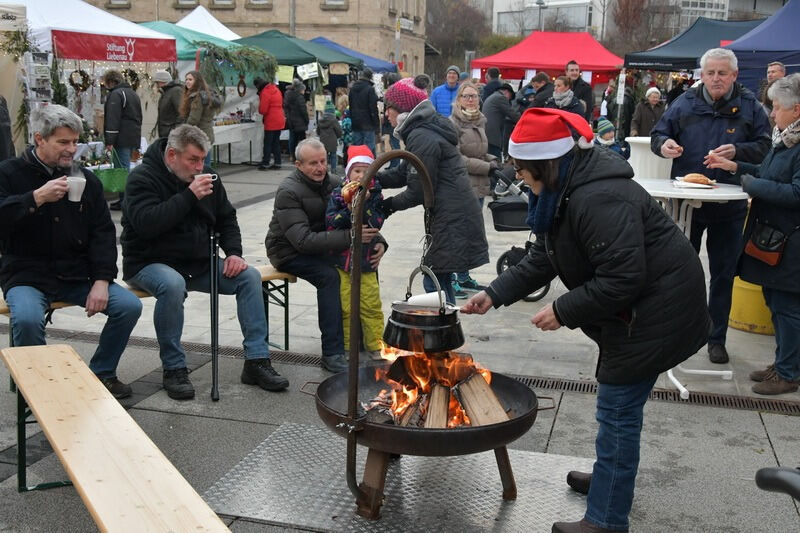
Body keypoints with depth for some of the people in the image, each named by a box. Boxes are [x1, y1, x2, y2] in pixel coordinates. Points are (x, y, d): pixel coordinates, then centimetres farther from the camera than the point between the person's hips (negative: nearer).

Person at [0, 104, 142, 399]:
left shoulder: (86, 179, 9)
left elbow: (103, 233, 6)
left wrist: (102, 280, -7)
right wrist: (37, 198, -27)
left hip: (78, 275, 4)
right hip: (26, 275, -3)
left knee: (129, 306, -15)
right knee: (27, 318, -34)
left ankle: (102, 372, 7)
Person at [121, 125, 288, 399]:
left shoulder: (206, 175, 8)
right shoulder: (143, 178, -11)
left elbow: (226, 218, 16)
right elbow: (146, 223, -28)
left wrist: (234, 252, -2)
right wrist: (188, 196, -28)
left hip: (199, 263, 6)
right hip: (150, 263, -6)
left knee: (249, 276, -12)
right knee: (173, 284, -39)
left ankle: (257, 361, -9)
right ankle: (173, 368, -22)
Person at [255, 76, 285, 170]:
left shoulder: (265, 92, -15)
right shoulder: (276, 89, 11)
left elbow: (262, 110, -17)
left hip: (271, 122, -8)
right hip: (279, 121, 8)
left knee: (267, 143, 0)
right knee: (276, 143, 12)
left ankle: (265, 163, 3)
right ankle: (277, 163, 13)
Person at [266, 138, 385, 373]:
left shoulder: (332, 184, 0)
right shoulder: (288, 192, -21)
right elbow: (304, 240, -32)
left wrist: (378, 241, -19)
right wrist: (349, 237, -39)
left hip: (318, 246, 7)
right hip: (289, 252, -6)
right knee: (329, 275, -32)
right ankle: (332, 354, -30)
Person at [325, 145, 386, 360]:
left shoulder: (375, 195, 3)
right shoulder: (337, 195, 1)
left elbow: (376, 224, -9)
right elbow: (330, 223, -9)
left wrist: (365, 204, -19)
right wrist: (349, 209, -19)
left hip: (366, 260, 0)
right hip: (342, 258, 0)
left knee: (371, 305, 4)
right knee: (346, 306, 4)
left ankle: (375, 346, 16)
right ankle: (347, 346, 16)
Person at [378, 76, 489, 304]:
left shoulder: (422, 138, -18)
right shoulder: (426, 130, 15)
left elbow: (418, 191, -16)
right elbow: (402, 173, 16)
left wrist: (388, 205, -2)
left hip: (452, 222, -10)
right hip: (457, 218, 10)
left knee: (433, 281, -5)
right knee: (440, 280, 16)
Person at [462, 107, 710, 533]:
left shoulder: (597, 198, -29)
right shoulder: (562, 193, 4)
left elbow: (622, 277, -31)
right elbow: (541, 260, 9)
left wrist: (563, 311, -23)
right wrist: (493, 295, 2)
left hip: (655, 308, -11)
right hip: (632, 306, 11)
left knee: (618, 409, -4)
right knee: (619, 404, 24)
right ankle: (611, 478, 44)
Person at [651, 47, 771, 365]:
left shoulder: (749, 107, 2)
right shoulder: (684, 103, 3)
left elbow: (764, 147, 0)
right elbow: (658, 134, 7)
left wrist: (737, 152, -19)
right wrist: (663, 144, -16)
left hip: (729, 207, 0)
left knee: (723, 274, 8)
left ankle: (716, 338, 21)